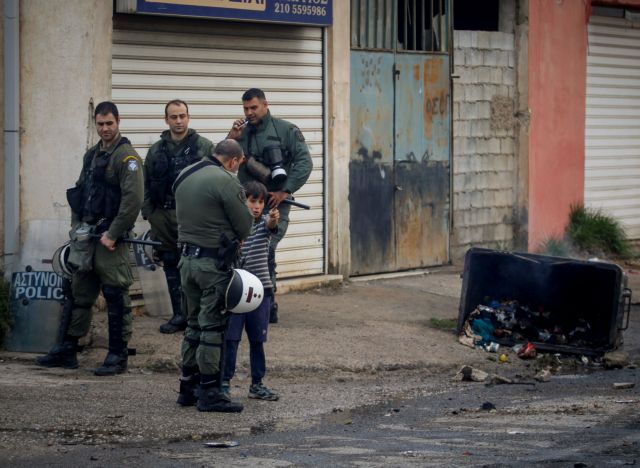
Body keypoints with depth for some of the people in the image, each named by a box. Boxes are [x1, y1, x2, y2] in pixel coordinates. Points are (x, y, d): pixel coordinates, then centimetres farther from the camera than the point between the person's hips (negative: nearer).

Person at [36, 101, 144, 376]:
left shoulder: (126, 157, -10)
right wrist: (77, 225, 10)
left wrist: (112, 234, -19)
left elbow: (133, 199, -19)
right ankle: (67, 351, 18)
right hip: (86, 236, 8)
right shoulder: (92, 155, 16)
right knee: (79, 294, 12)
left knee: (116, 298, -3)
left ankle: (118, 356, 3)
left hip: (110, 238, -8)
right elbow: (79, 191, 23)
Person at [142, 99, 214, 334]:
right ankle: (179, 315, 15)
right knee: (171, 266, 8)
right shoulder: (156, 150, 12)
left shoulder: (204, 147, 1)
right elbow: (146, 185, 14)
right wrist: (149, 214, 6)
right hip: (164, 216, 4)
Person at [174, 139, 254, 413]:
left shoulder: (184, 177, 10)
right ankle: (209, 392, -2)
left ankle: (188, 387, 20)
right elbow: (245, 225, -11)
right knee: (213, 327, -3)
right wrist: (234, 239, 11)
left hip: (187, 259, 8)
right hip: (213, 262, -8)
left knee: (194, 325, 16)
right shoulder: (225, 181, -15)